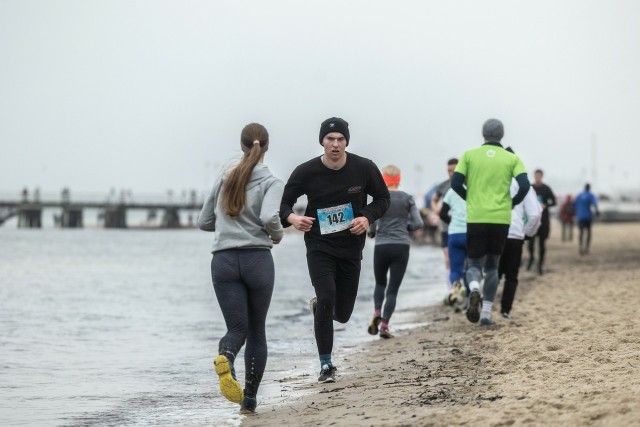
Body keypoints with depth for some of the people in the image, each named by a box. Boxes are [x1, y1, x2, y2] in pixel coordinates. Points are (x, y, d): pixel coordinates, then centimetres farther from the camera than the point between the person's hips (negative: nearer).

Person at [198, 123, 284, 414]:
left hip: (224, 259, 2)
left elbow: (204, 222, 16)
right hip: (257, 259, -2)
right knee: (256, 330, 12)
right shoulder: (271, 183, -3)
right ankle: (249, 399, 13)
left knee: (237, 327, 0)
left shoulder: (224, 180, 11)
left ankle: (224, 358, -36)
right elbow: (269, 218, -20)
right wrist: (277, 236, 0)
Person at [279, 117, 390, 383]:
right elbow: (284, 203, -3)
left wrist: (368, 218, -15)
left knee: (342, 314, 7)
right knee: (327, 300, -20)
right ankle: (326, 366, -6)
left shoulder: (364, 169, -8)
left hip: (351, 248, 2)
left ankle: (318, 306, 46)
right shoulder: (306, 172, -11)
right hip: (319, 248, -2)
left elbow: (383, 198, 5)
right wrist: (292, 218, -27)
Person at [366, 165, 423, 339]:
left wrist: (372, 232, 7)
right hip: (401, 246, 0)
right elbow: (418, 223, -1)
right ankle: (384, 325, -8)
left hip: (382, 246, 0)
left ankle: (377, 313, -2)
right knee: (393, 289, 2)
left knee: (380, 283, 21)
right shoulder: (407, 198, 3)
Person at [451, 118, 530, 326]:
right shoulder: (511, 159, 4)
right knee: (492, 266, 13)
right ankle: (486, 313, 9)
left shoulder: (469, 155, 4)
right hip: (501, 219, 1)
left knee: (474, 264, 9)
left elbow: (455, 183, -3)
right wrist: (513, 203, 10)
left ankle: (474, 290, -25)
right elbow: (524, 185, -7)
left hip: (476, 218, -1)